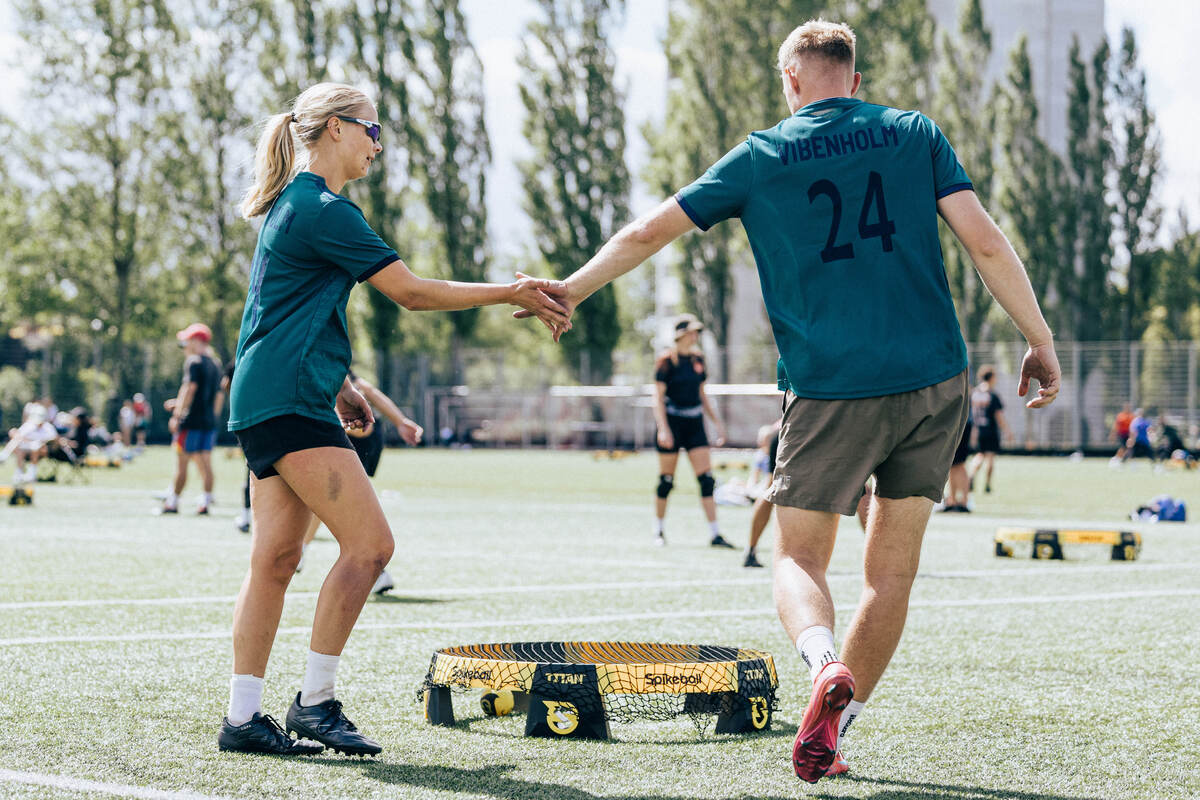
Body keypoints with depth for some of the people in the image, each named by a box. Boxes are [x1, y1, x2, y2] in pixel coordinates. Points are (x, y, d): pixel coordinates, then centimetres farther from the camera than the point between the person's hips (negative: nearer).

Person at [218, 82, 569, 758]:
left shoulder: (296, 203, 20)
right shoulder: (323, 209, -12)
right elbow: (411, 292, -12)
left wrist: (339, 386, 28)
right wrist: (510, 293, -7)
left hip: (267, 399, 11)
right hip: (289, 399, -11)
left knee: (277, 558, 8)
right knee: (370, 542, -11)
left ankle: (244, 718, 8)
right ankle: (315, 701, -6)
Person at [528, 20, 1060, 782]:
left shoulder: (762, 156, 5)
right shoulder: (915, 134, 7)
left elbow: (649, 231, 9)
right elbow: (985, 240, -1)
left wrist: (571, 290, 23)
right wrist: (1041, 342, 5)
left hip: (830, 388, -2)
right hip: (934, 377, 2)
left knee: (800, 555, 8)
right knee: (893, 567, 12)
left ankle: (825, 664, -23)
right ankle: (836, 724, 9)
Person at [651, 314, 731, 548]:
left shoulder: (698, 359, 10)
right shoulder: (667, 360, -8)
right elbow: (658, 396, -10)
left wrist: (717, 421, 15)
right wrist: (663, 428, -19)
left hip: (694, 423, 5)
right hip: (672, 423, -5)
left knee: (707, 479, -4)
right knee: (666, 480, 2)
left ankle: (715, 534, -6)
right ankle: (658, 530, 19)